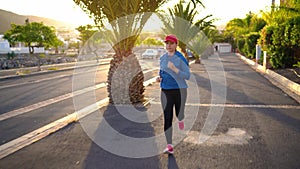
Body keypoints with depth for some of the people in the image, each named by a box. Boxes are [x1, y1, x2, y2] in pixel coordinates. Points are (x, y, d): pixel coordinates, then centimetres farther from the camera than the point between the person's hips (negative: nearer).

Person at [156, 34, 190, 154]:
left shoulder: (181, 58, -8)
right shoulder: (162, 58, 7)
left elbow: (187, 76, -12)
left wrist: (174, 69, -25)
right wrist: (159, 78, 0)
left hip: (180, 90, -3)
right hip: (166, 91, 3)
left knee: (178, 114, 11)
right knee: (167, 118, -5)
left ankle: (180, 119, 51)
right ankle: (169, 147, -3)